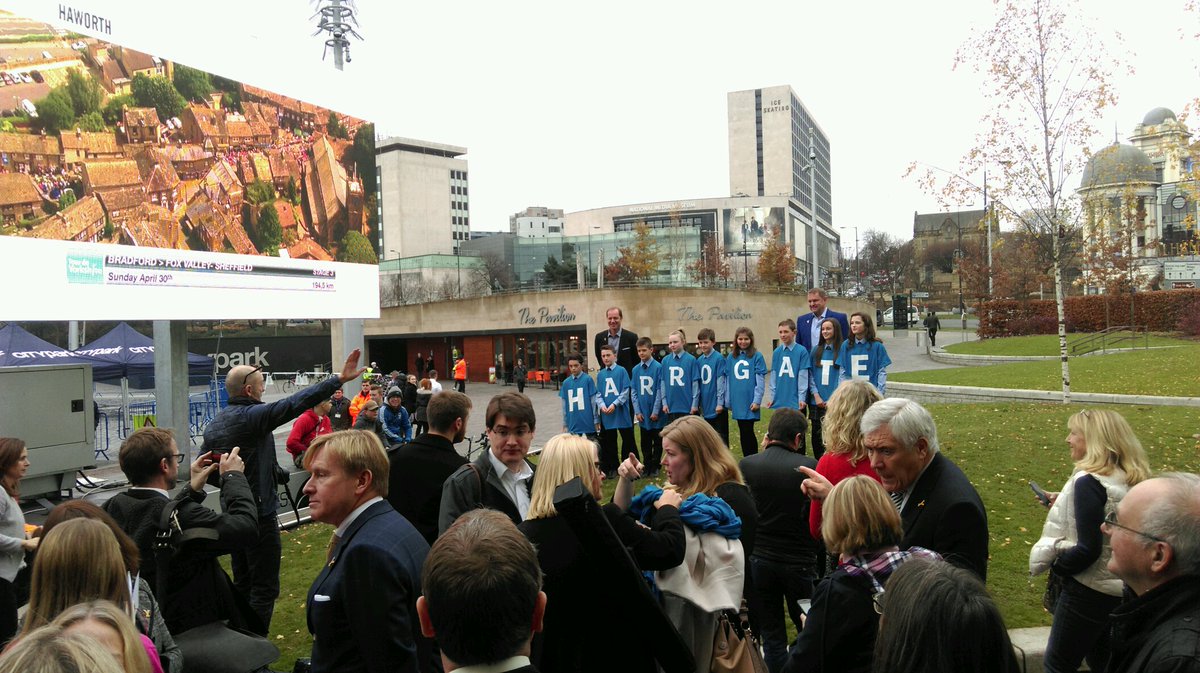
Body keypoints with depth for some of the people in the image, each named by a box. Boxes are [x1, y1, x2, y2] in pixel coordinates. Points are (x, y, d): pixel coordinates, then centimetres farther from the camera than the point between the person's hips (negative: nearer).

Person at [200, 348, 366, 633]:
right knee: (265, 588, -2)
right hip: (260, 515, -9)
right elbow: (295, 404, -28)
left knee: (242, 585, 18)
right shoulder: (253, 416, -17)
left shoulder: (214, 424, 8)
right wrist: (339, 380, -33)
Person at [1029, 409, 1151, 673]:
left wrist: (1054, 566, -10)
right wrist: (1065, 503, 9)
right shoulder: (1131, 479, 3)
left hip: (1089, 591, -8)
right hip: (1121, 589, 8)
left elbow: (1088, 549, -24)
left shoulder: (1089, 481, -22)